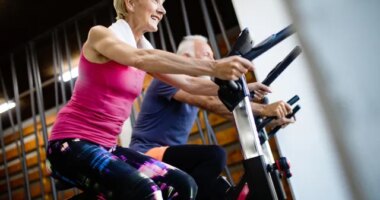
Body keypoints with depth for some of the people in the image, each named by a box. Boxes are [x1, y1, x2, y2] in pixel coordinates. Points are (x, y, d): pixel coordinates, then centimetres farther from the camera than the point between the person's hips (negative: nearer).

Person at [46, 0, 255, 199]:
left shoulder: (144, 48, 13)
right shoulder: (99, 34, -9)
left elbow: (188, 83, 8)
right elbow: (140, 59, -30)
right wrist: (212, 67, -38)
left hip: (106, 147, 8)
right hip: (71, 143, -7)